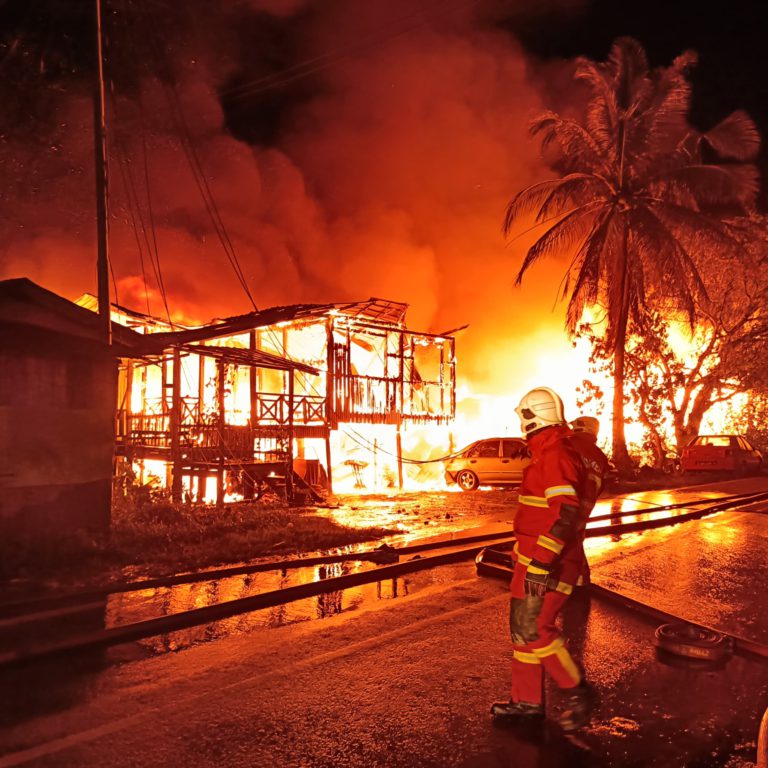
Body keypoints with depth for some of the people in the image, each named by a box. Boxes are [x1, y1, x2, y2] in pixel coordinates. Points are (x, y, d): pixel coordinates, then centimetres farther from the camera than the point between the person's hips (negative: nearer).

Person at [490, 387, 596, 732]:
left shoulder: (555, 456, -18)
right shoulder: (549, 453, 15)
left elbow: (566, 511, -28)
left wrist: (542, 561, -31)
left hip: (546, 563, -10)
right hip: (535, 560, 10)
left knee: (534, 630, -8)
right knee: (522, 628, 13)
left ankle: (577, 691, 10)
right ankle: (527, 702, 23)